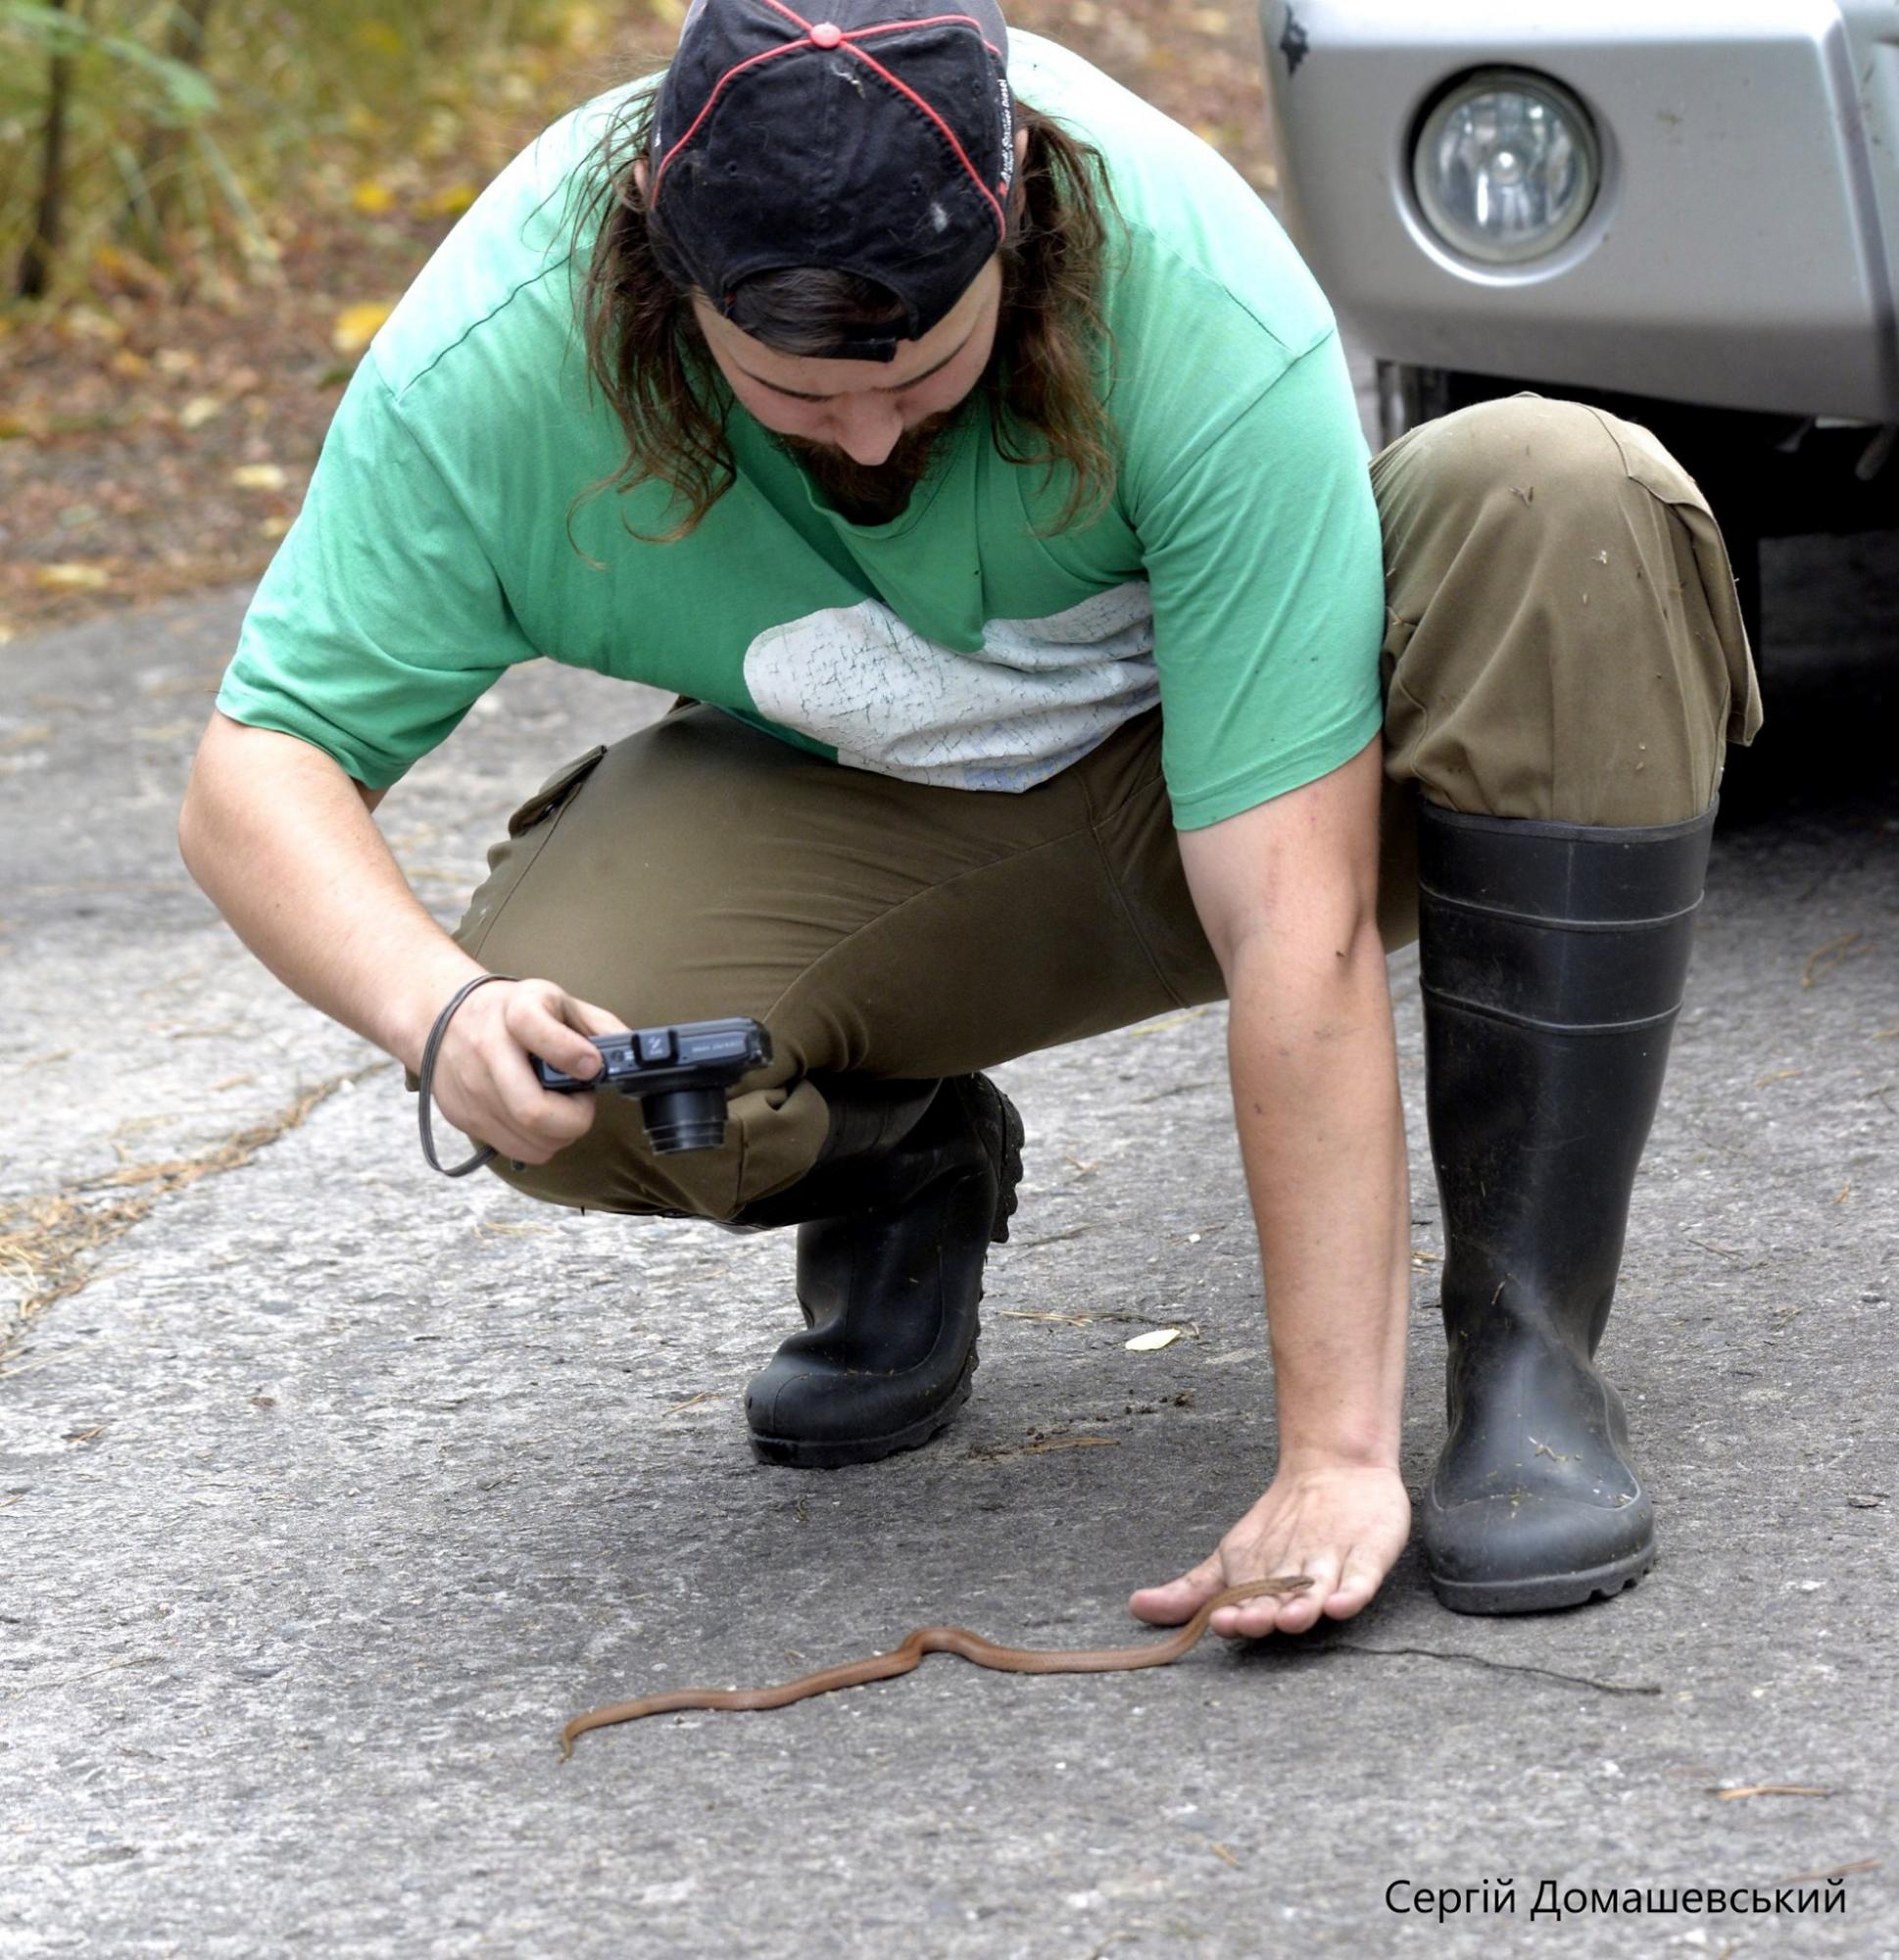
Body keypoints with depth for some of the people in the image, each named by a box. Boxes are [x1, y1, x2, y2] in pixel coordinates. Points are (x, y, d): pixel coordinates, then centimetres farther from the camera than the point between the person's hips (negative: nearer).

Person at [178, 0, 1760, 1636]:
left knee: (1566, 500, -32)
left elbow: (1300, 931, -35)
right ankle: (907, 1171, 6)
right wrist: (439, 1005, -41)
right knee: (572, 1072, -32)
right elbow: (257, 772, -19)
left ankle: (1525, 1347, -22)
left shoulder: (1204, 305, -34)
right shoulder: (494, 359, -28)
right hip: (850, 823, 1)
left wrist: (1335, 1451, -38)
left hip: (1222, 779, -1)